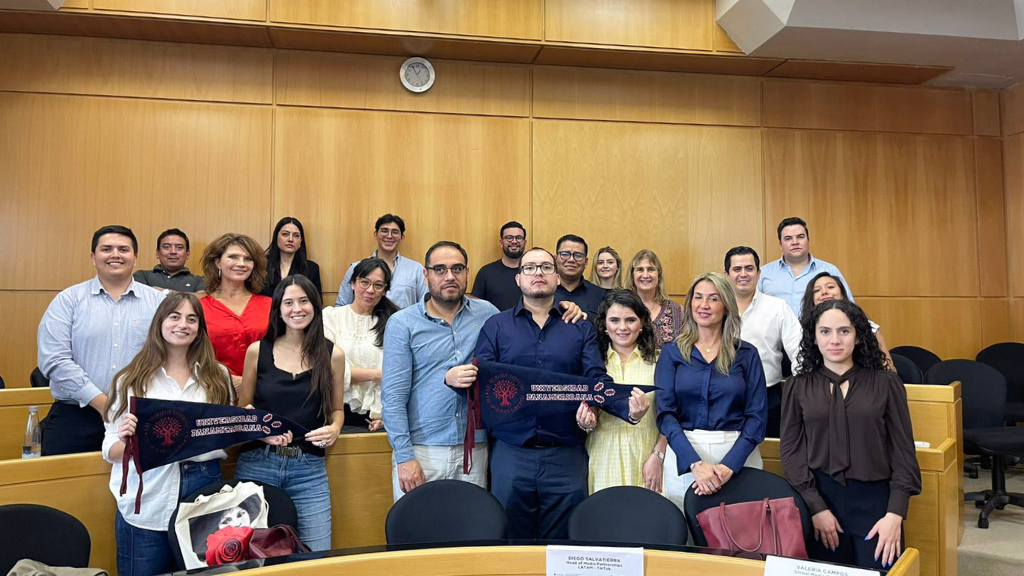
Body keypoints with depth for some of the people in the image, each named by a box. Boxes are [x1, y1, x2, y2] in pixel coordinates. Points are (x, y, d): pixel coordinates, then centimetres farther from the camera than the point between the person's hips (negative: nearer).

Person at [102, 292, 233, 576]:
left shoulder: (217, 375, 6)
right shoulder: (132, 380, 0)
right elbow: (111, 451, -1)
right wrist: (125, 439, -22)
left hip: (204, 491, 2)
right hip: (146, 505, -2)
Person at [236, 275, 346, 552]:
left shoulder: (332, 354, 3)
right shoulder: (258, 350, 3)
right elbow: (243, 409, 9)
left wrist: (334, 428, -8)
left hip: (309, 470, 0)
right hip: (257, 465, 0)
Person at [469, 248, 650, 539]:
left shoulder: (581, 328, 8)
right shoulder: (496, 326, 7)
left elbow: (598, 379, -3)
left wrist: (628, 409, -22)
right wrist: (455, 380, -24)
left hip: (566, 457, 0)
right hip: (510, 453, 0)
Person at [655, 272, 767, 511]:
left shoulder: (746, 354, 3)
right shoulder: (672, 352, 3)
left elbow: (757, 415, -2)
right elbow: (665, 413, -4)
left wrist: (729, 465, -16)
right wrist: (695, 463, -18)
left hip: (738, 454, 0)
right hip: (684, 454, 0)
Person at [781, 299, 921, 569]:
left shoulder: (885, 383, 2)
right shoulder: (798, 387, 4)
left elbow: (903, 450, 1)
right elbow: (791, 452, 0)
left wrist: (895, 513, -8)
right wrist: (816, 508, -10)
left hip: (875, 500, 0)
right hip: (819, 497, 1)